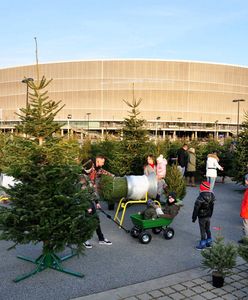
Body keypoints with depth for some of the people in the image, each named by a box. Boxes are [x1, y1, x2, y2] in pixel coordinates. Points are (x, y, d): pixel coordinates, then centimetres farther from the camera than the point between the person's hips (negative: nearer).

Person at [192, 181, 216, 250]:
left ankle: (202, 244, 12)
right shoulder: (211, 196, -4)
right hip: (208, 216, 7)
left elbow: (196, 209, -19)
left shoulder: (200, 198, -26)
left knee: (203, 230, 4)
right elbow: (212, 207, 9)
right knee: (208, 229, 20)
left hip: (202, 217, -7)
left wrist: (194, 218, -9)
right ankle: (209, 242, 31)